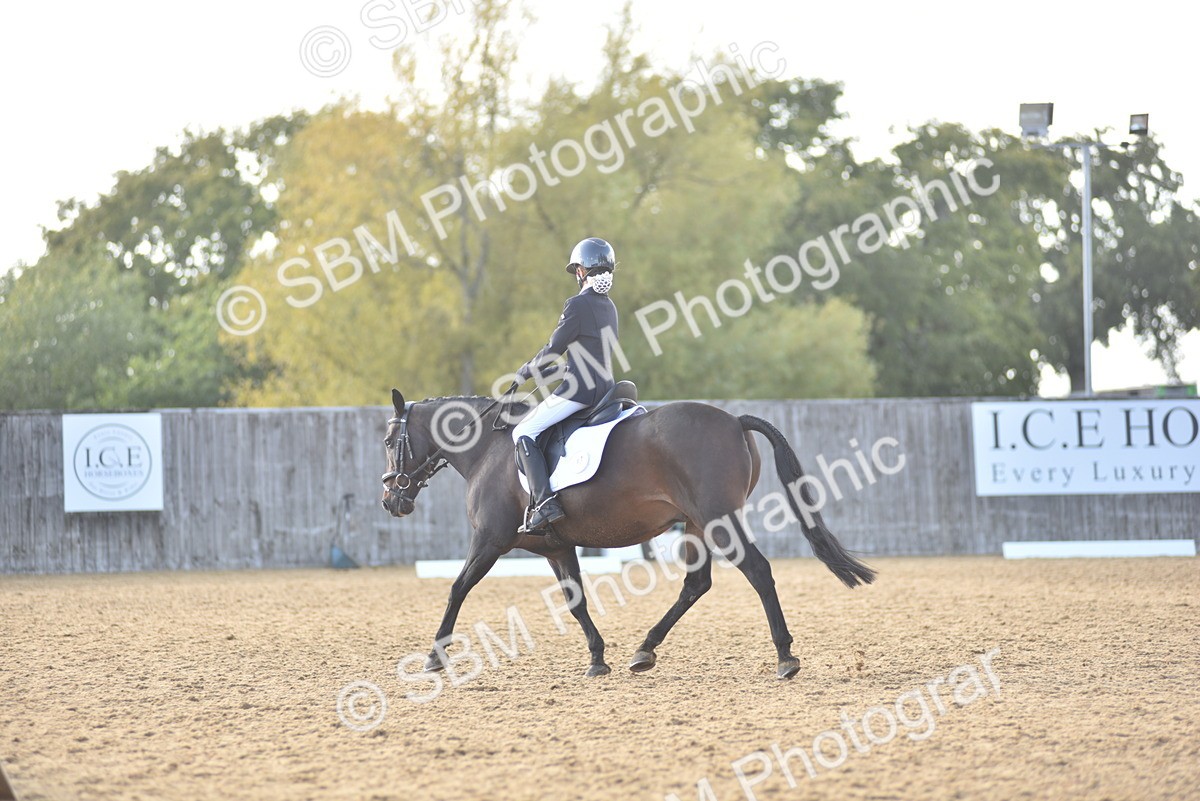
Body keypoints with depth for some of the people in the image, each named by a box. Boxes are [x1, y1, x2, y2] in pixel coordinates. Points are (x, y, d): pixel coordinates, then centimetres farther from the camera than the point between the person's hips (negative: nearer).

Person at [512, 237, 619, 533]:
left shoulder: (577, 304, -13)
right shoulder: (609, 307, 13)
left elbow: (553, 350, -10)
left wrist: (525, 372, 6)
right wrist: (559, 371, 25)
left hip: (579, 389, -9)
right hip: (605, 388, 9)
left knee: (523, 433, -6)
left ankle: (545, 503, -19)